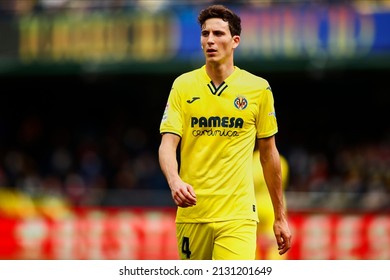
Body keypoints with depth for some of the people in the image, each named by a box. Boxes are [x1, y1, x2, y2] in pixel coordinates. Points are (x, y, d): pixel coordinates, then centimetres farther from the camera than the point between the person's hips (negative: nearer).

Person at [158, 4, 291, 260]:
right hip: (192, 211, 2)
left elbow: (269, 153, 11)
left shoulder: (259, 88, 3)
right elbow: (168, 143, -2)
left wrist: (280, 216, 12)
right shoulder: (183, 85, 4)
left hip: (237, 216, -2)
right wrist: (174, 181, -24)